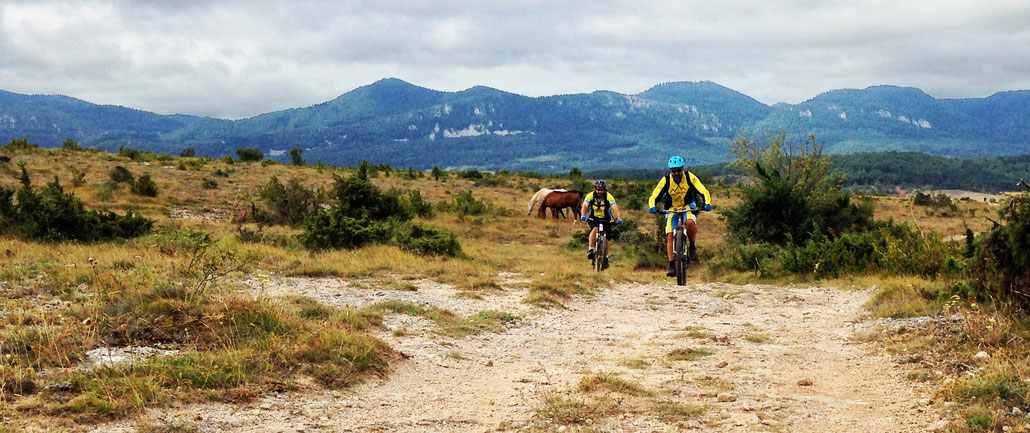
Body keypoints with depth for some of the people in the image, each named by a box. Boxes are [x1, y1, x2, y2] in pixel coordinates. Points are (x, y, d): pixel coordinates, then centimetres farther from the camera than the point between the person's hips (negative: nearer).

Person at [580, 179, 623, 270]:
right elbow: (584, 206, -30)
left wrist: (619, 218, -45)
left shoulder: (609, 196, -21)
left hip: (606, 219, 1)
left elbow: (616, 209, -28)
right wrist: (583, 215, -50)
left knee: (607, 239, -3)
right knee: (594, 229, -32)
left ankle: (606, 258, 18)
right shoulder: (590, 196, -19)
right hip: (593, 219, -1)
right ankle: (591, 250, -24)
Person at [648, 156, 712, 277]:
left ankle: (692, 247, -10)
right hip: (672, 209, 1)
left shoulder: (690, 177, -16)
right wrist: (652, 207, -36)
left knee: (690, 222, -35)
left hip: (688, 207, -1)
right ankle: (672, 266, -10)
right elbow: (653, 197, -15)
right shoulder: (665, 180, -15)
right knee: (670, 235, -15)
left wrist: (707, 204, -37)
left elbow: (704, 192, -17)